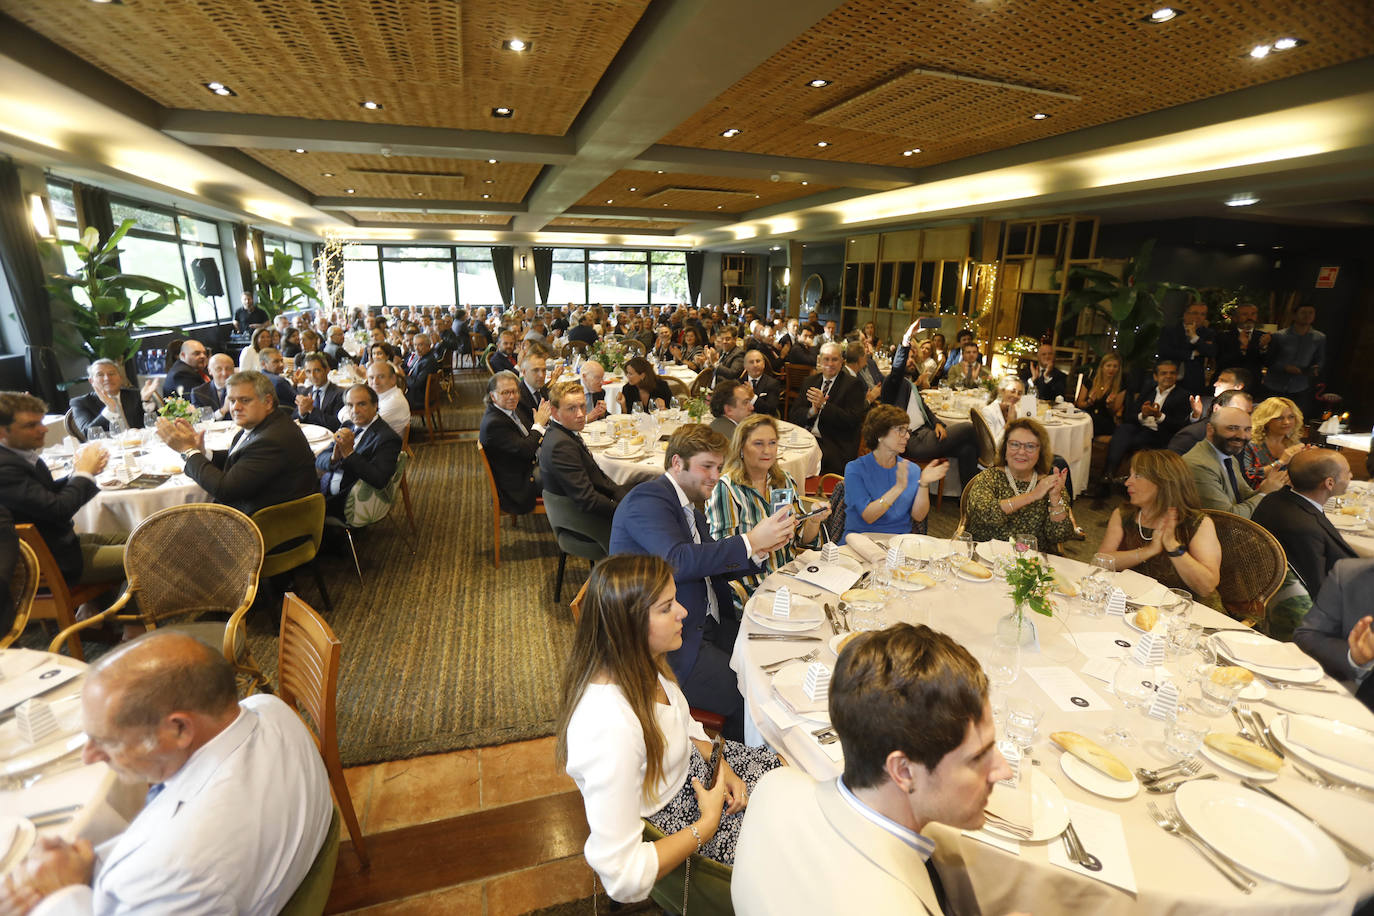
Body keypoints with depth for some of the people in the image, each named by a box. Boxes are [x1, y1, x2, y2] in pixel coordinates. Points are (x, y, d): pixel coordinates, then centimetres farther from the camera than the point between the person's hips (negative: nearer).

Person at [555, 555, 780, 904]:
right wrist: (707, 825, -24)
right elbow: (622, 878, -33)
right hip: (669, 827, -7)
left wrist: (720, 766, -8)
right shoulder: (612, 727, -40)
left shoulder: (639, 664, -15)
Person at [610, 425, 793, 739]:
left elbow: (712, 567, 16)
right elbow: (678, 561, -29)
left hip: (707, 625, 9)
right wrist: (749, 542, -27)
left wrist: (762, 549, -1)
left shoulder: (688, 507, 16)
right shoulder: (647, 499, -15)